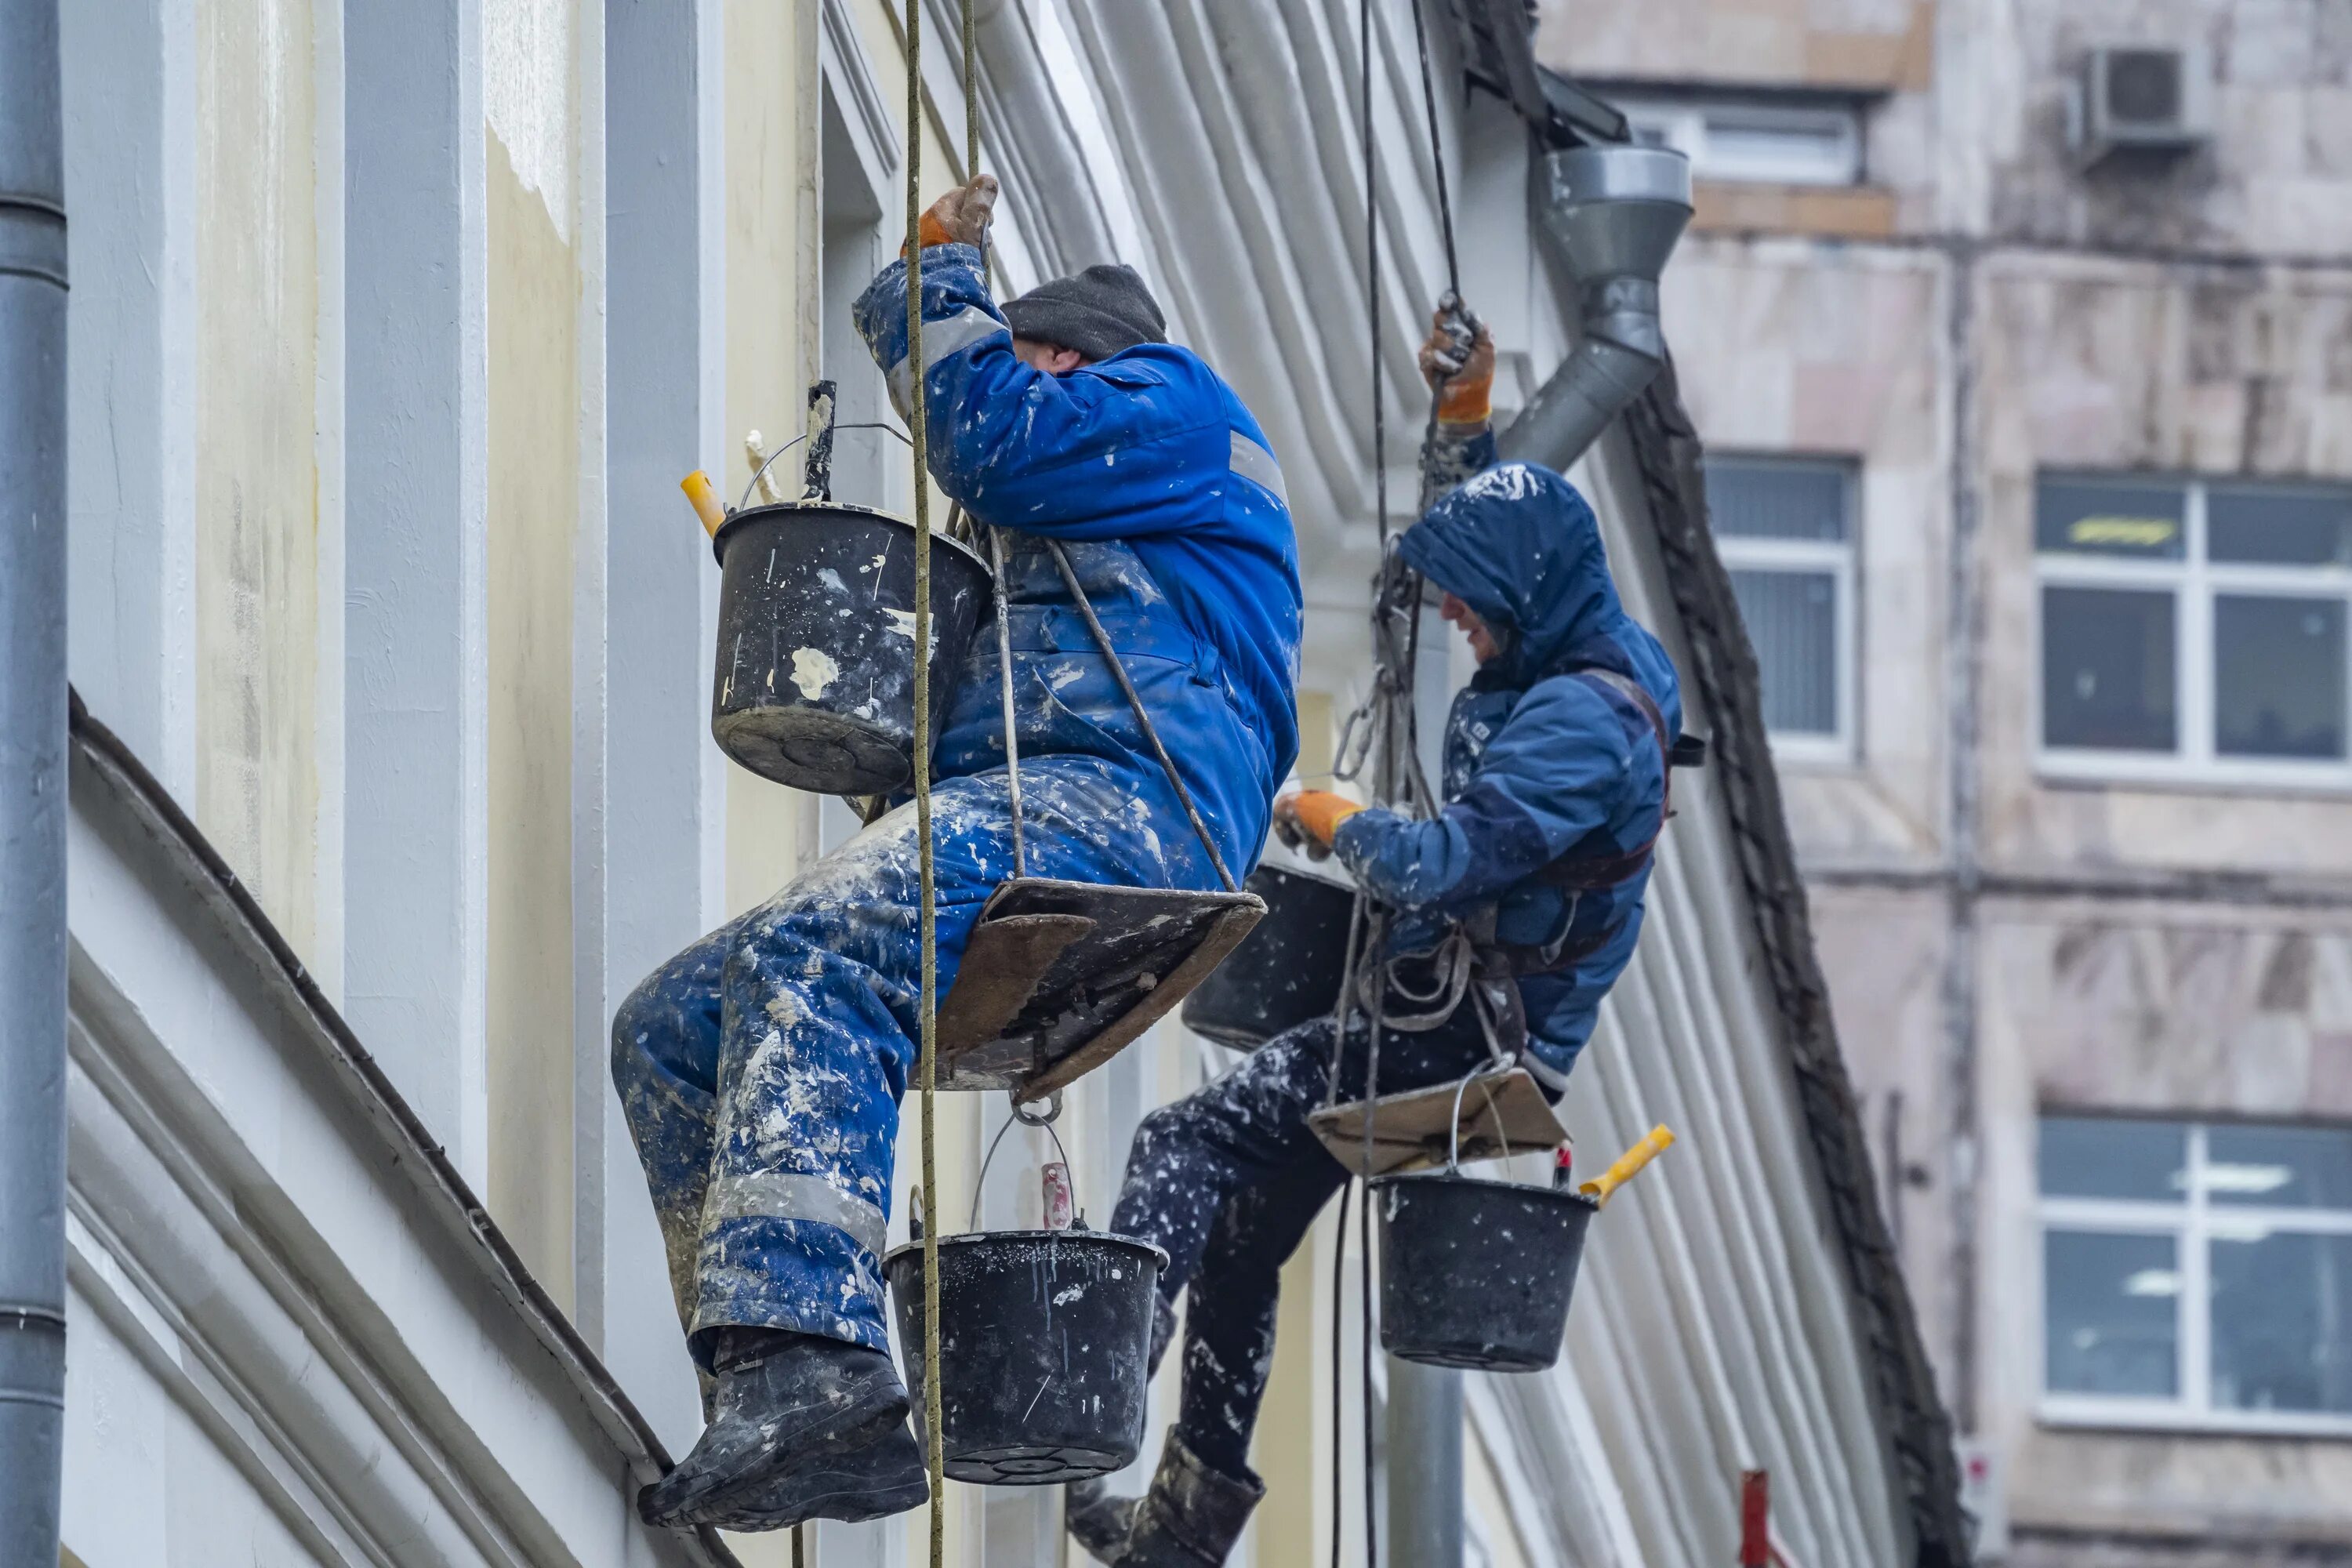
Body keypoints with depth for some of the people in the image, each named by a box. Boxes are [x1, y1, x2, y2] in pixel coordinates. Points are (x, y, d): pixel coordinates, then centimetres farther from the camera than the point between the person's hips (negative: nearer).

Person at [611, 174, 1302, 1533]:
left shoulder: (1166, 405, 13)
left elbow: (996, 440, -3)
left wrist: (934, 281, 11)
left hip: (1112, 802, -10)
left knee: (811, 965, -35)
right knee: (672, 1030, -2)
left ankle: (811, 1363, -55)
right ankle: (774, 1416, -19)